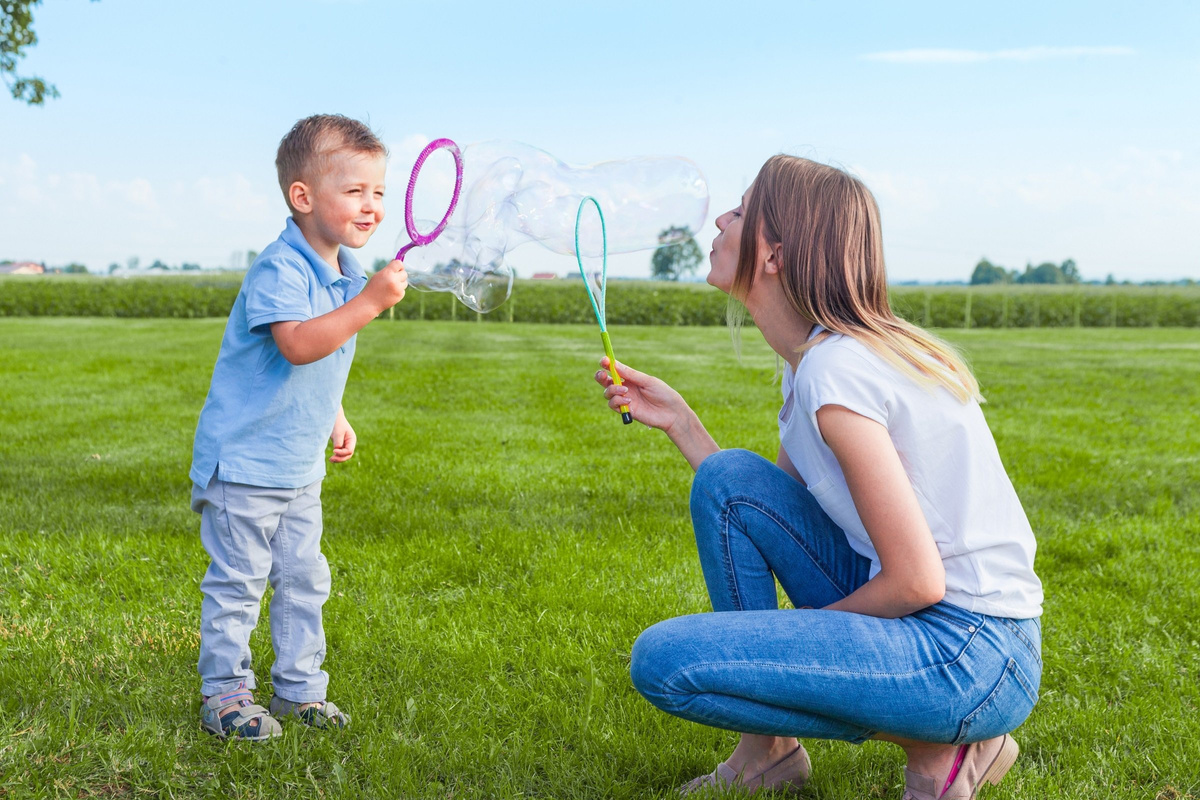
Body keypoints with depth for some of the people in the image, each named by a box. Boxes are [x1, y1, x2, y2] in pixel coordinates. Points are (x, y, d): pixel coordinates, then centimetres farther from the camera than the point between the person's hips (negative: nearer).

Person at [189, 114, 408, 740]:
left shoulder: (346, 273, 9)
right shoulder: (279, 269, -20)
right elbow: (299, 344, -37)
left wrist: (335, 419, 19)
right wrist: (370, 301, -40)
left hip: (300, 464, 8)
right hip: (244, 458, -8)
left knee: (303, 578, 13)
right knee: (237, 581, 1)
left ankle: (299, 688, 24)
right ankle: (224, 694, 13)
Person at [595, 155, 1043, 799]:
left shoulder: (835, 371, -20)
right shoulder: (817, 357, 10)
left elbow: (917, 583, -21)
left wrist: (803, 626, -5)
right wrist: (676, 419, 8)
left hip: (973, 659, -9)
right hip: (922, 612, 9)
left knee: (663, 660, -15)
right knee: (727, 478, 3)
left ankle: (934, 743, -2)